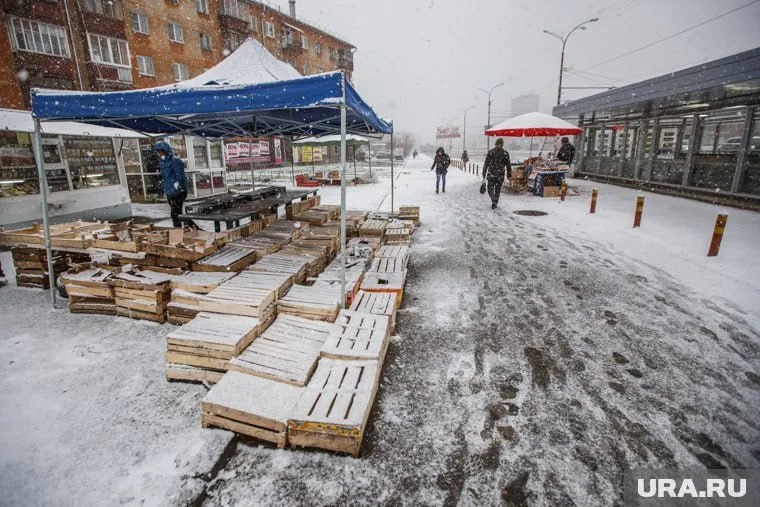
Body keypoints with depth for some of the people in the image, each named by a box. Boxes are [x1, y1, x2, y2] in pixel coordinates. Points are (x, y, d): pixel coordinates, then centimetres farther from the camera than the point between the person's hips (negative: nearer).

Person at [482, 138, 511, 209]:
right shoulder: (505, 153, -1)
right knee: (497, 191, 14)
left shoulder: (490, 152, -3)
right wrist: (509, 175, 14)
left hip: (491, 175, -1)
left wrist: (484, 176, -1)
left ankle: (494, 201, -15)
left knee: (490, 189, 9)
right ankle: (495, 203, 17)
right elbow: (508, 166, 2)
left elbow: (486, 164, -4)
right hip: (500, 176, 1)